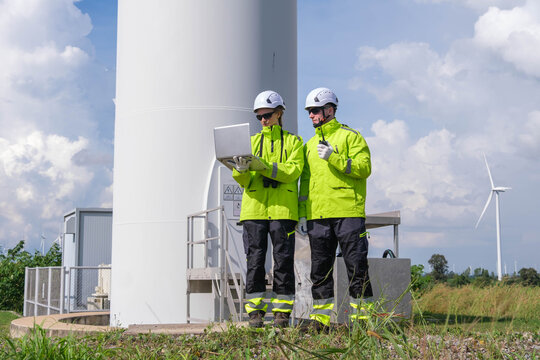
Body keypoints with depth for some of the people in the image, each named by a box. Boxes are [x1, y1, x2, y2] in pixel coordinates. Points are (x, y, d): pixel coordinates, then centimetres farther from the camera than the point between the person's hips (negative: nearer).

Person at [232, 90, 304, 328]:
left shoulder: (293, 142, 11)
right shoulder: (252, 142, 18)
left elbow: (293, 171, -7)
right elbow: (242, 181, 10)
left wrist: (265, 166, -20)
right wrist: (241, 169, -14)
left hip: (282, 208, -2)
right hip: (254, 208, 2)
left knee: (283, 261, -2)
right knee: (255, 260, -2)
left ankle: (282, 312, 4)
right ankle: (255, 312, 2)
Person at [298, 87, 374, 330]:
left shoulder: (350, 136, 3)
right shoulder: (310, 145, 20)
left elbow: (364, 168, -9)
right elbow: (305, 180, 20)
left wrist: (334, 158, -18)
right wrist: (302, 213, 12)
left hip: (348, 212, -6)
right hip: (318, 216, 6)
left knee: (356, 266, -3)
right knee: (320, 268, 6)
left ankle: (361, 316, 2)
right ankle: (321, 318, 10)